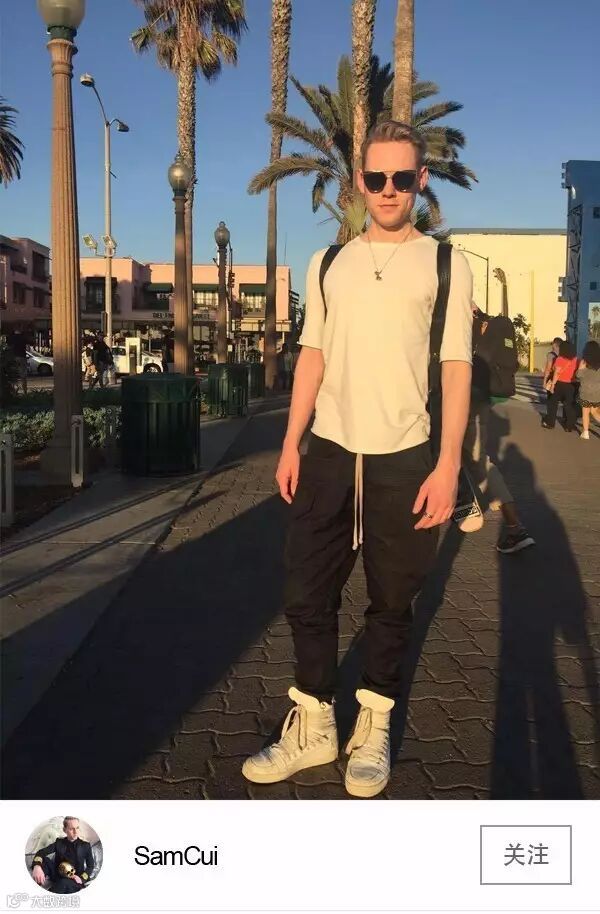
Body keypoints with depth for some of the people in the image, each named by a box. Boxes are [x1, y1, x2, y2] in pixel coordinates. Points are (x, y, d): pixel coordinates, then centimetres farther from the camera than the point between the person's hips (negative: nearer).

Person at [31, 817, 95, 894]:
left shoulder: (85, 845, 2)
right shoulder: (59, 842, 5)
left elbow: (91, 866, 5)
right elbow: (41, 852, -11)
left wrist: (82, 878, -17)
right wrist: (37, 866, -34)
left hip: (74, 879, -3)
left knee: (64, 883, -40)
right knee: (44, 859, -20)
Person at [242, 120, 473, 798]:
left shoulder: (444, 265, 1)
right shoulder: (328, 265, 11)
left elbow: (456, 368, -3)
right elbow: (312, 357, 12)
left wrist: (447, 465, -11)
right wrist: (291, 444, 6)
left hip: (404, 459, -3)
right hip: (329, 453, 3)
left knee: (392, 601, 8)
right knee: (306, 594, 5)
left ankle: (373, 729, 27)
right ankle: (312, 726, 23)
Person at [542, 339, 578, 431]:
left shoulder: (560, 359, -13)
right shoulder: (575, 359, 0)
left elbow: (557, 373, -14)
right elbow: (575, 372, 0)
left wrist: (552, 385, -10)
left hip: (560, 384, -3)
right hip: (571, 385, 3)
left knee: (553, 403, 12)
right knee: (569, 405, 8)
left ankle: (550, 423, 18)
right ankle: (570, 426, 8)